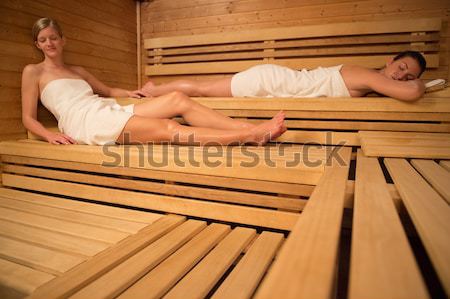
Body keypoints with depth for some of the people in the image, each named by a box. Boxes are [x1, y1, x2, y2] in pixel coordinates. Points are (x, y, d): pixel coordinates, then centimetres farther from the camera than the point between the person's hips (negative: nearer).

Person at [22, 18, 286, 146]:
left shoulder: (78, 71, 28)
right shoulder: (33, 72, 13)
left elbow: (107, 90, 36)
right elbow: (28, 118, 9)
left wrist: (127, 93, 18)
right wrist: (50, 135, -10)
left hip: (110, 111, 7)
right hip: (85, 121, -6)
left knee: (177, 99, -16)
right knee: (169, 129, -28)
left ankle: (251, 128, -25)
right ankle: (253, 136, -38)